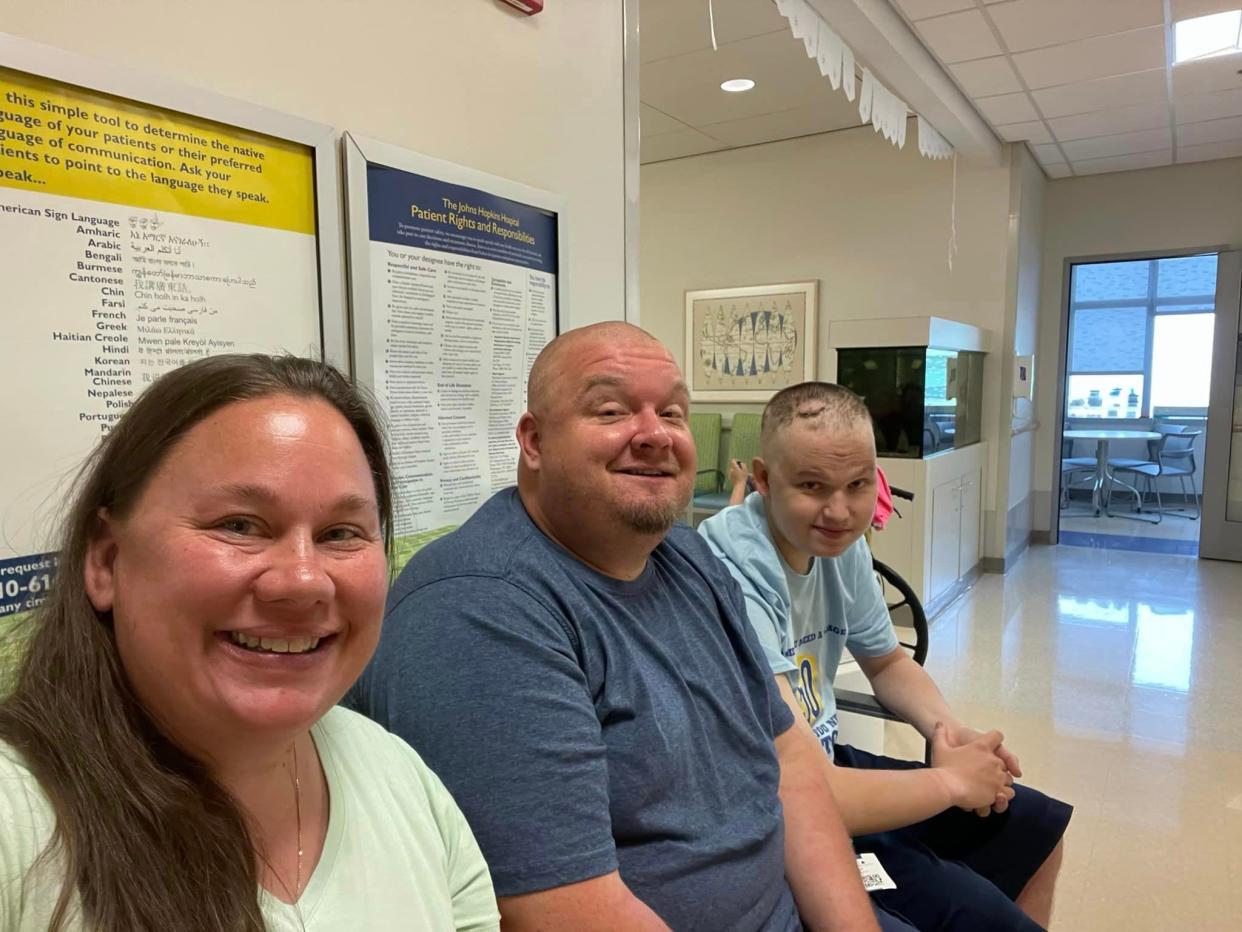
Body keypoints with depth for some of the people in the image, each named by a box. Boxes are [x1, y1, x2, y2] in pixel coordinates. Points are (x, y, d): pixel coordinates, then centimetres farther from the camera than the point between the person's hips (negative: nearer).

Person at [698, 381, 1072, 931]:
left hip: (827, 763, 9)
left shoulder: (840, 543, -3)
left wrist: (947, 729, -7)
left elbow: (887, 663, 15)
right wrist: (952, 781, -17)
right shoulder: (734, 580, -31)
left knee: (1039, 831, 18)